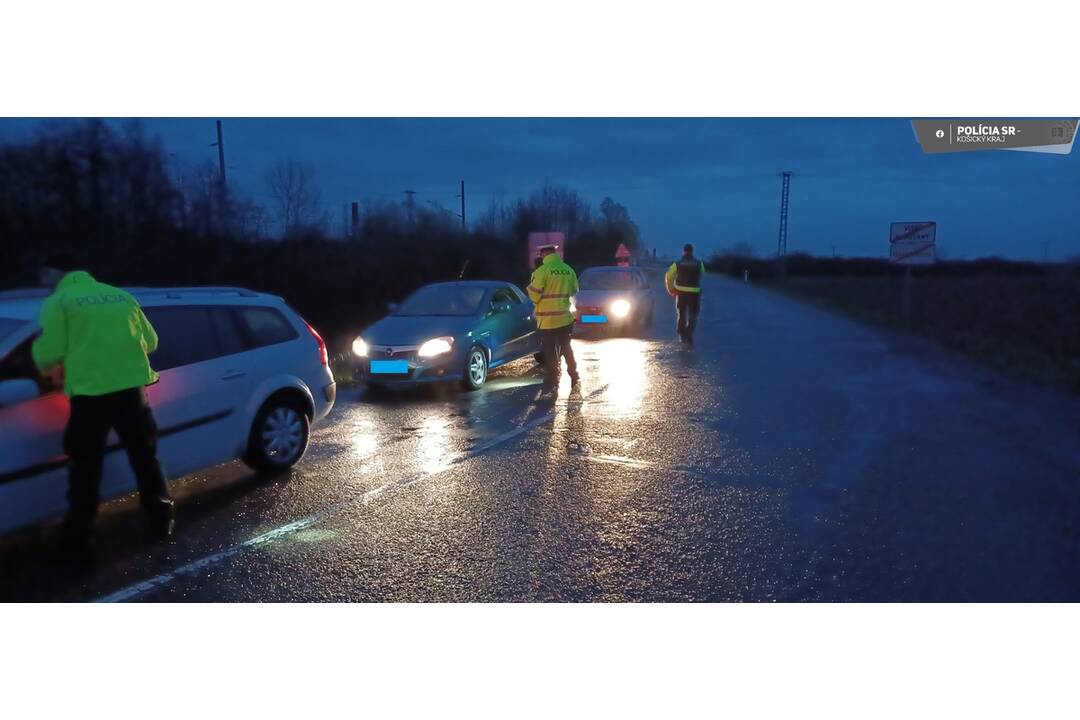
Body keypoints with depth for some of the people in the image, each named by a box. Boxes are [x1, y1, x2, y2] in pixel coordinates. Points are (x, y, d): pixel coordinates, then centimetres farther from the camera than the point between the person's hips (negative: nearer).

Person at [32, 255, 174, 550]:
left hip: (90, 393, -4)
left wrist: (50, 369, 16)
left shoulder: (57, 301, 1)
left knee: (85, 467, 9)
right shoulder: (122, 296, 16)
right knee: (145, 458, 14)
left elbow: (48, 355, -6)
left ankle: (77, 536, 17)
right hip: (132, 387, 4)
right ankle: (163, 521, 19)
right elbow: (150, 341, 19)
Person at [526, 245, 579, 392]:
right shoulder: (569, 270, 3)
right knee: (566, 347, 19)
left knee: (550, 352, 3)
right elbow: (574, 291, 11)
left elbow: (534, 293, -13)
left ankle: (552, 382, 7)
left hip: (547, 318, -5)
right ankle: (574, 376, 24)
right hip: (566, 317, 5)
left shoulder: (542, 271, -14)